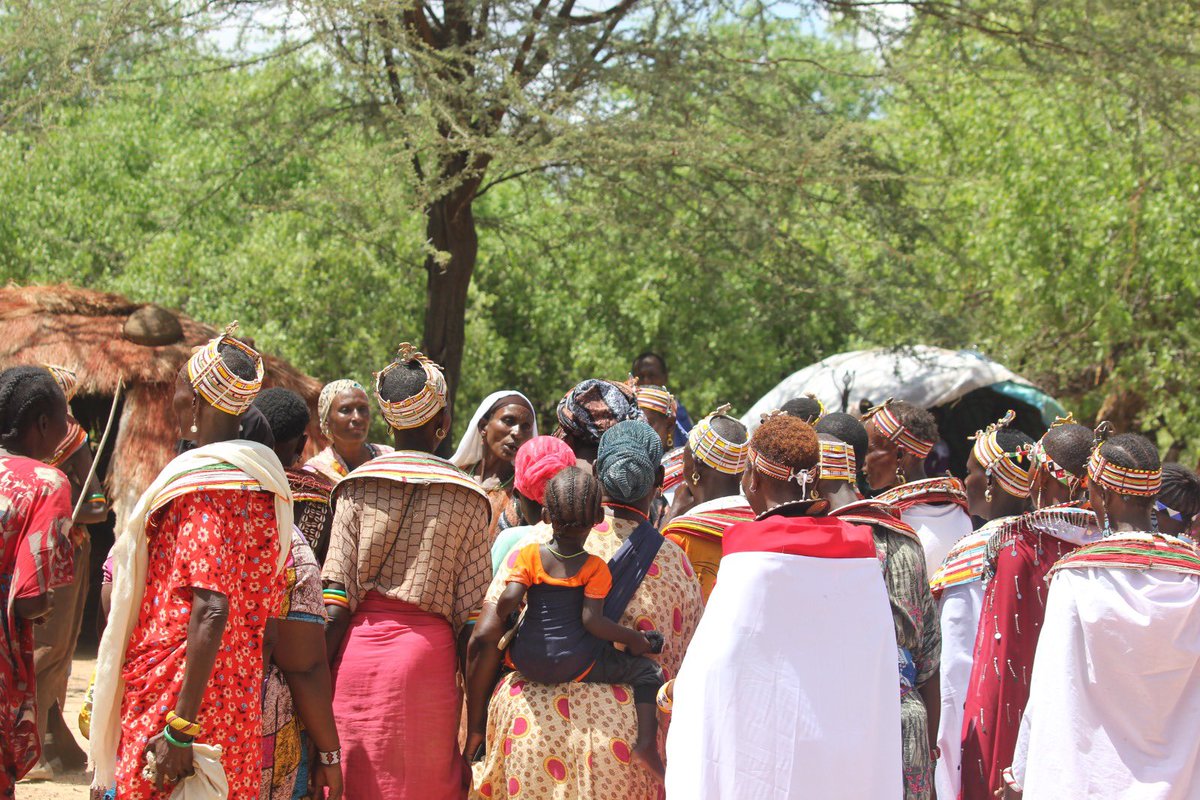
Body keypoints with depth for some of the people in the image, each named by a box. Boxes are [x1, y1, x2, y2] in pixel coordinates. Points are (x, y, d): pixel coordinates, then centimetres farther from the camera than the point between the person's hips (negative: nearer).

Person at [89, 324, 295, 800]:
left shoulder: (203, 484, -13)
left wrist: (181, 727, -22)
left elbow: (210, 610, -21)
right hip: (239, 702, 9)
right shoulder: (265, 483, 12)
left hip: (176, 698, -9)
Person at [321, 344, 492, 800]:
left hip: (358, 653, 1)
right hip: (428, 655, -1)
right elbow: (470, 614, 0)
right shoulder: (466, 497, 2)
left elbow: (335, 604, -2)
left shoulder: (357, 486, 3)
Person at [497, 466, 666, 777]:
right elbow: (591, 620, -15)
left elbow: (509, 599, -14)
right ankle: (647, 742, -8)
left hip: (526, 661, 3)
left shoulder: (530, 555, -3)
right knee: (648, 671, 10)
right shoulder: (595, 567, -7)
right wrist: (633, 639, -3)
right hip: (577, 666, -3)